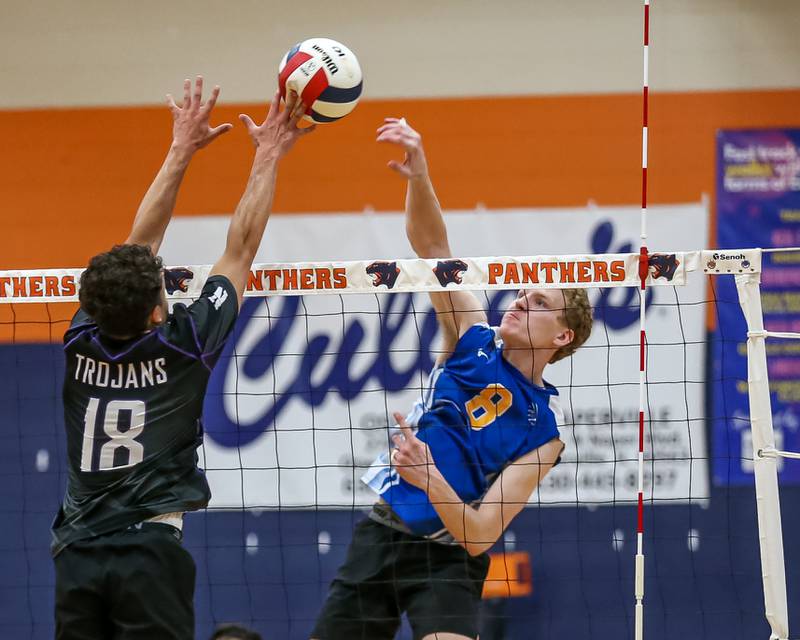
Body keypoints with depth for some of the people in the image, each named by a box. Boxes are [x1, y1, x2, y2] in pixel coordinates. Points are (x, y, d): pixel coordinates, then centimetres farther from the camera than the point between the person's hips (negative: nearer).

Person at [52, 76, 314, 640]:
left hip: (77, 551, 4)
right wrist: (268, 158, 14)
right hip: (149, 549, -4)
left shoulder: (83, 344, 5)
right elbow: (240, 249, 5)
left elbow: (140, 244, 16)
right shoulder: (180, 347, -4)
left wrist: (182, 152, 22)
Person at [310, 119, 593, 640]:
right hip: (380, 536, 5)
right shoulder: (474, 340, 3)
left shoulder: (545, 430, -9)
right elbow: (432, 245, -6)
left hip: (447, 559, -5)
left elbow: (479, 534, -16)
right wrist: (419, 177, -24)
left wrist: (430, 478, -32)